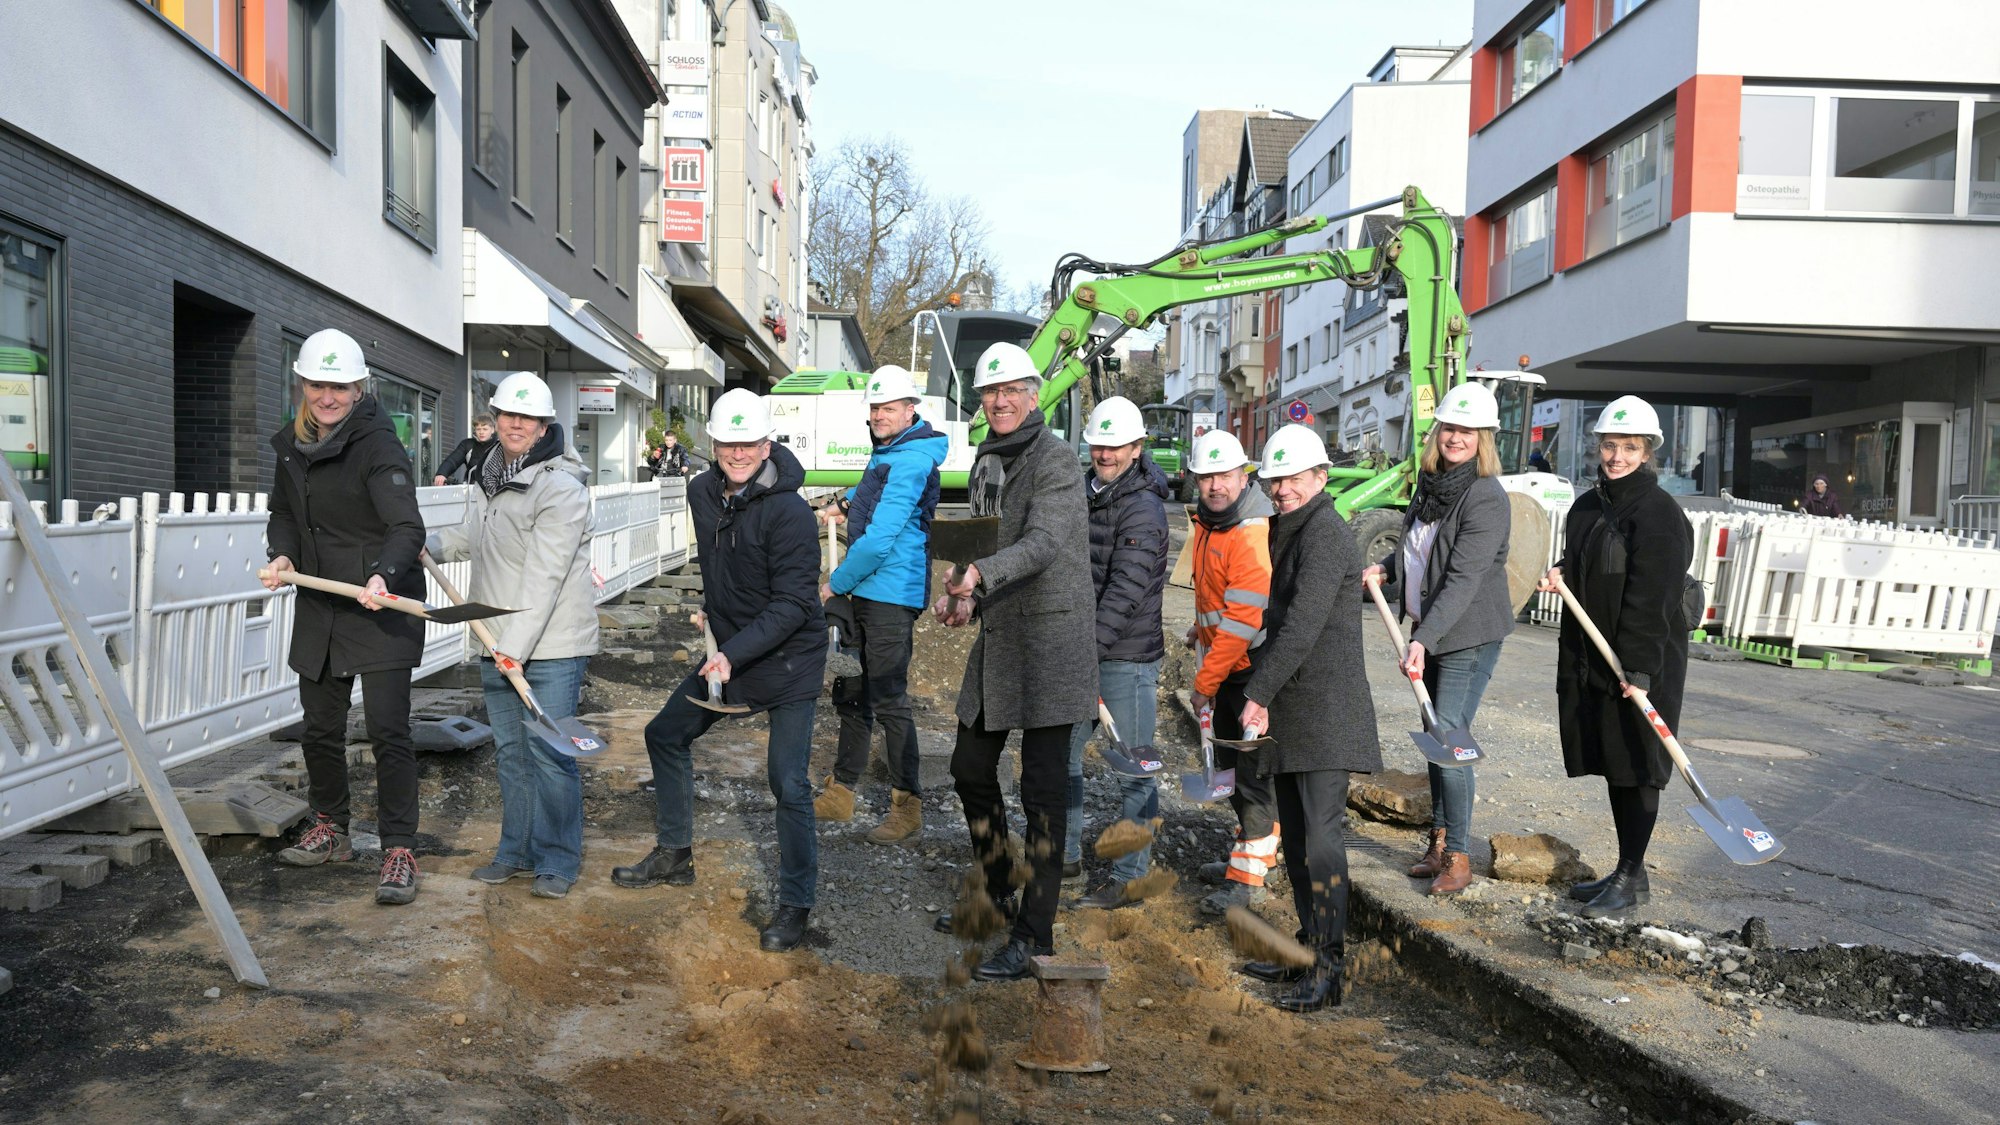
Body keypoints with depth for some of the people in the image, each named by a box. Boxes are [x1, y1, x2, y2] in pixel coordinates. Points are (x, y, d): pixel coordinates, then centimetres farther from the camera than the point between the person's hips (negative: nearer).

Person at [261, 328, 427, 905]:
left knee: (388, 729, -8)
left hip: (381, 610, -8)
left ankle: (399, 851, -1)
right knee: (320, 727, 17)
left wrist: (384, 575, -46)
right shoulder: (293, 445, 8)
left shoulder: (378, 445, -16)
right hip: (319, 609, 8)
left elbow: (407, 526, -27)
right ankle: (329, 830, 35)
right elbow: (284, 512, 20)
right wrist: (283, 554, -2)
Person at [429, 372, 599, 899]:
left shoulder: (561, 487, -17)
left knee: (548, 753, -4)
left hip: (551, 644, -8)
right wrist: (431, 545, 14)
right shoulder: (489, 473, 10)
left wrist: (518, 645, -26)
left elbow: (545, 575, -23)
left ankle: (557, 860, 10)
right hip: (498, 641, 8)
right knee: (510, 750, 15)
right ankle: (518, 851, 28)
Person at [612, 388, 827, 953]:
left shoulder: (789, 512, -23)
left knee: (788, 783, -10)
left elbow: (792, 604, -26)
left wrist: (735, 653, -32)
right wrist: (710, 606, 14)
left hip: (788, 661, -8)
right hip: (727, 652, 8)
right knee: (665, 735, 17)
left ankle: (795, 904, 5)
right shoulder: (703, 492, 1)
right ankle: (675, 855, 34)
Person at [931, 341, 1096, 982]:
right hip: (997, 635, 8)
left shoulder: (1055, 458, -11)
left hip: (1050, 635, -8)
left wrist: (979, 573, -41)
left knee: (1042, 788, -4)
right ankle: (998, 895, 35)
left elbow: (1042, 543, -25)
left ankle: (1035, 935, 4)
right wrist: (962, 597, 1)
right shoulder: (986, 460, 14)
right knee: (971, 767, 15)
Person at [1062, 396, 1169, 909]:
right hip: (1078, 649, 8)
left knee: (1133, 770, 1)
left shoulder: (1144, 509, -16)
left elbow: (1126, 590, -24)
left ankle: (1131, 878, 10)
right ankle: (1065, 851, 32)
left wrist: (1090, 646, -29)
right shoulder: (1084, 492, 11)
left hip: (1127, 657, -8)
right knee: (1063, 750, 16)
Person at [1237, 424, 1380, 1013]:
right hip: (1290, 709, 10)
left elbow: (1302, 625, -20)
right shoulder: (1291, 533, 20)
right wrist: (1263, 695, 16)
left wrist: (1257, 693, -18)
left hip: (1324, 710, -10)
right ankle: (1309, 947, 24)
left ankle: (1327, 969, -6)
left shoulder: (1326, 533, -12)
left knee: (1320, 834, -10)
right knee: (1295, 834, 14)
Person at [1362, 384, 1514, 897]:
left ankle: (1458, 855, 1)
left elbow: (1463, 579, -25)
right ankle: (1439, 840, 25)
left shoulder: (1487, 498, -18)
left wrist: (1424, 639, -31)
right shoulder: (1431, 482, 8)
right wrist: (1386, 569, 8)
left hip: (1469, 636, -8)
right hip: (1430, 632, 8)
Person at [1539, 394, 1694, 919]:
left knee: (1635, 768, 0)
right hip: (1590, 659, 8)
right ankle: (1628, 872, 26)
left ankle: (1631, 876, 10)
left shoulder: (1659, 513, -14)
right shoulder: (1589, 505, 12)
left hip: (1642, 664, -8)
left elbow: (1651, 597, -20)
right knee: (1612, 766, 14)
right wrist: (1560, 572, 0)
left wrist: (1639, 668, -25)